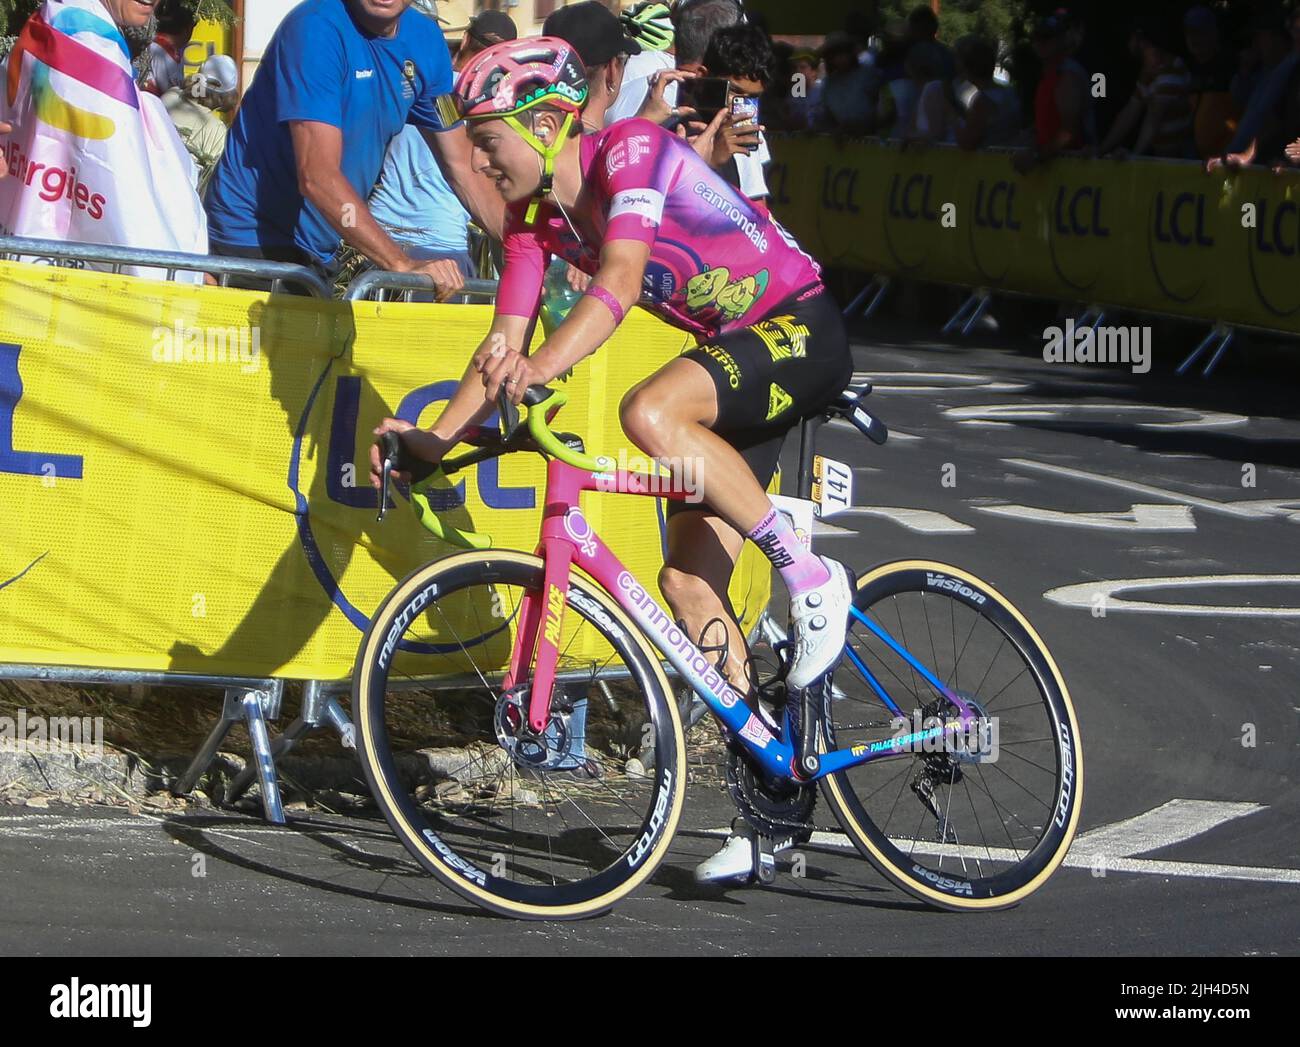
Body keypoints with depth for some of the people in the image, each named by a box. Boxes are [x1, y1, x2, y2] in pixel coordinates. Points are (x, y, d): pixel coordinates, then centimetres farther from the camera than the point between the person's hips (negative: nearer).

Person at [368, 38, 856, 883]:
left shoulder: (630, 149, -20)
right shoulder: (536, 217, 2)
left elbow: (620, 282, -35)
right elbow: (504, 349, 1)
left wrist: (544, 367, -48)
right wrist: (433, 439, -13)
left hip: (801, 331, -9)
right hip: (731, 351, 9)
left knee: (650, 413, -35)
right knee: (690, 585, -1)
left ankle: (812, 578, -19)